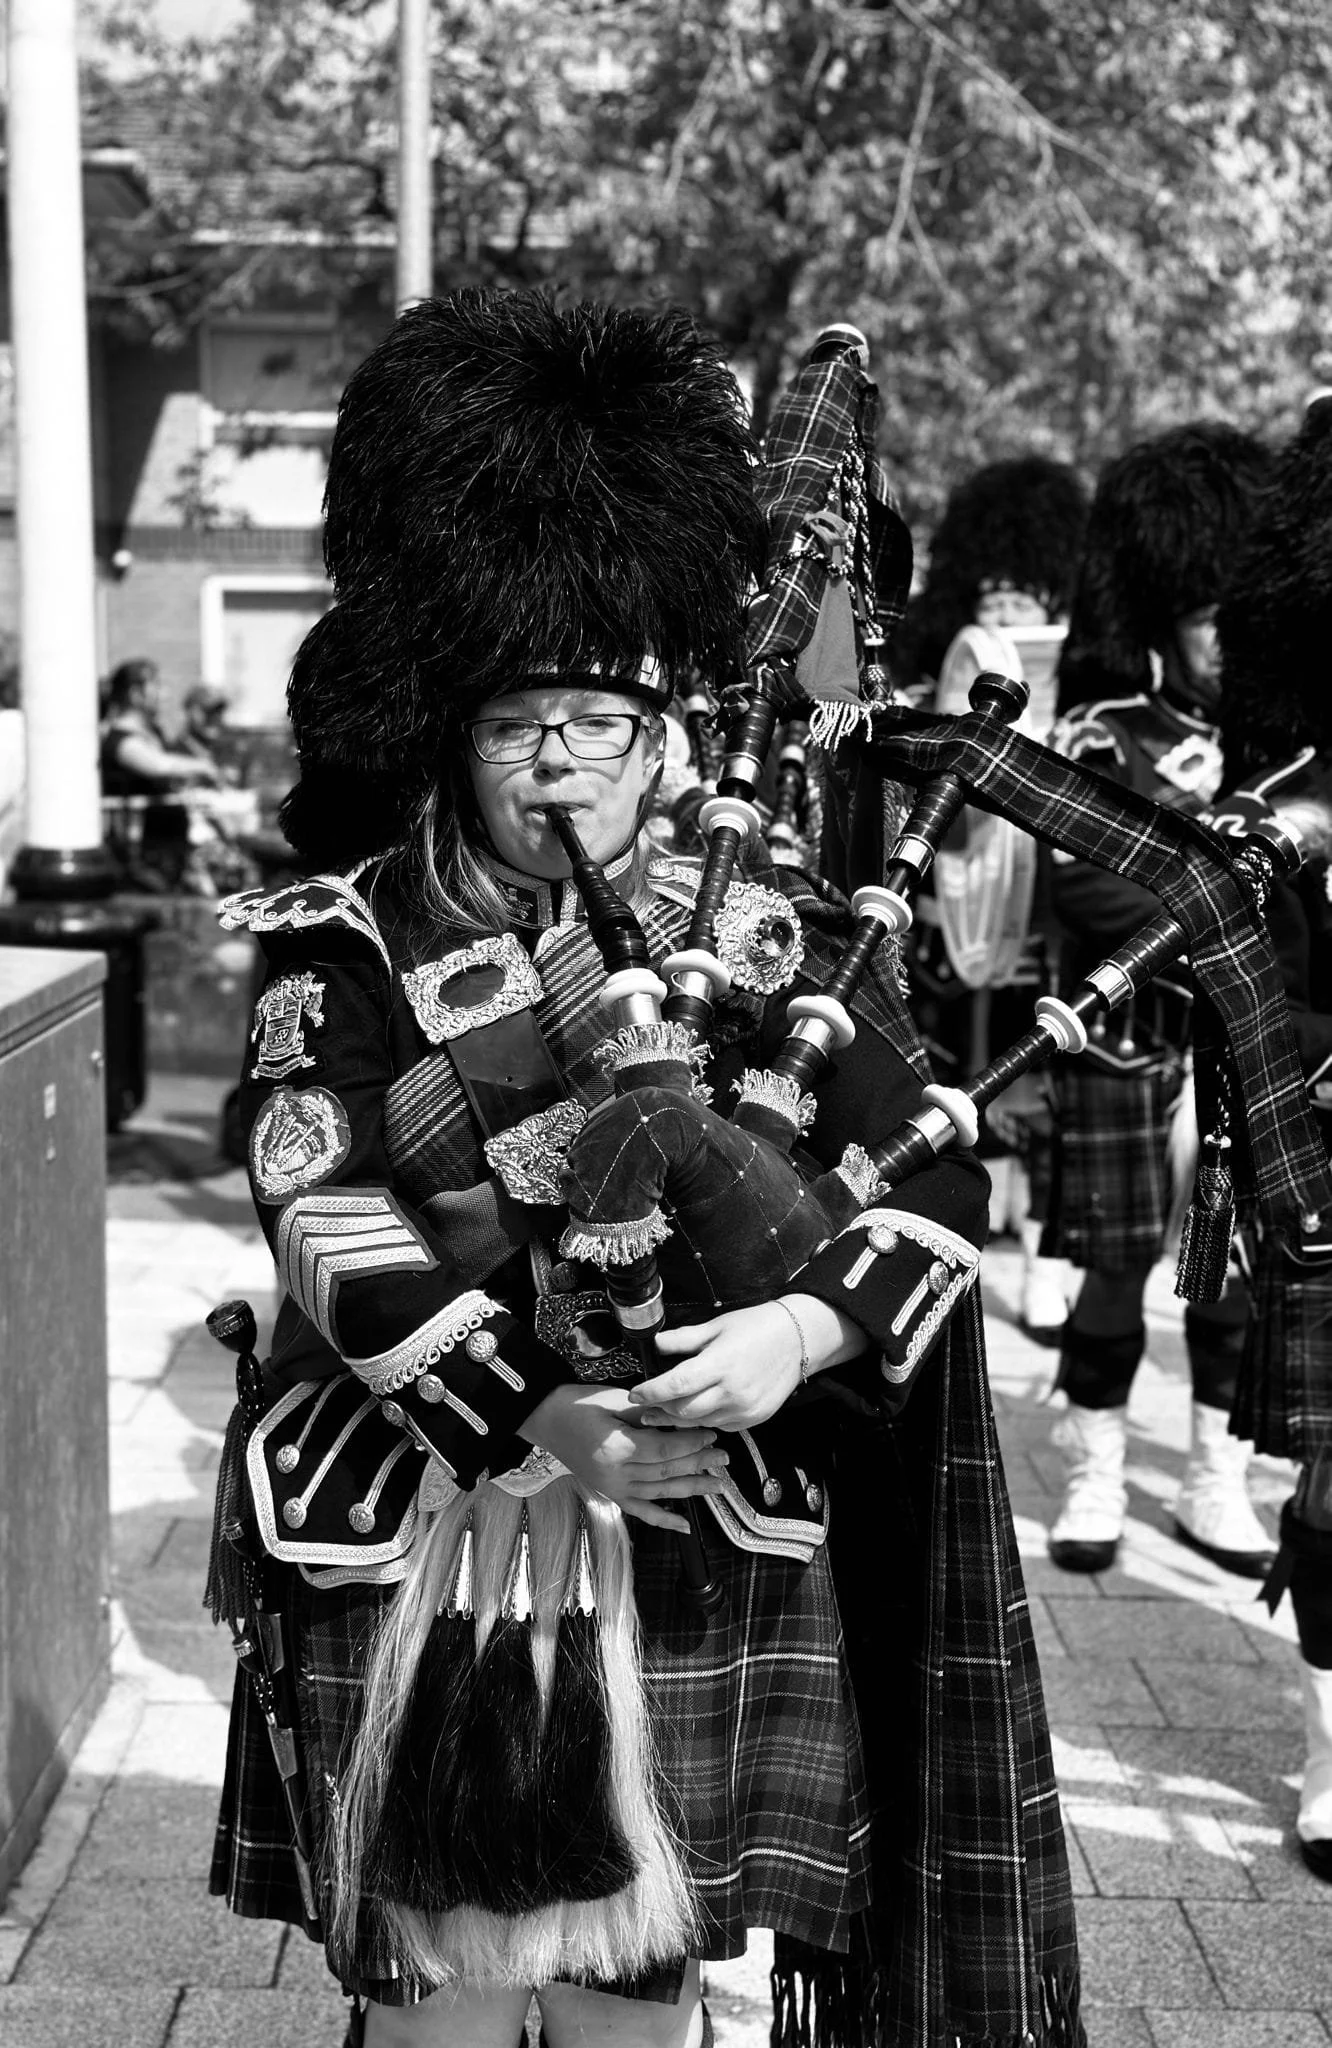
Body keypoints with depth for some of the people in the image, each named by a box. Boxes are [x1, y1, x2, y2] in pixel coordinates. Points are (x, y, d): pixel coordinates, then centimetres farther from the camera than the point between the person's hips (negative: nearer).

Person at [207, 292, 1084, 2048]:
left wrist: (797, 1332, -22)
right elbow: (332, 1227, -13)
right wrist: (538, 1419, -23)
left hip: (689, 1554, 1)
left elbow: (934, 1177, -4)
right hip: (416, 1542, 0)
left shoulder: (764, 933, 0)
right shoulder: (348, 949, -3)